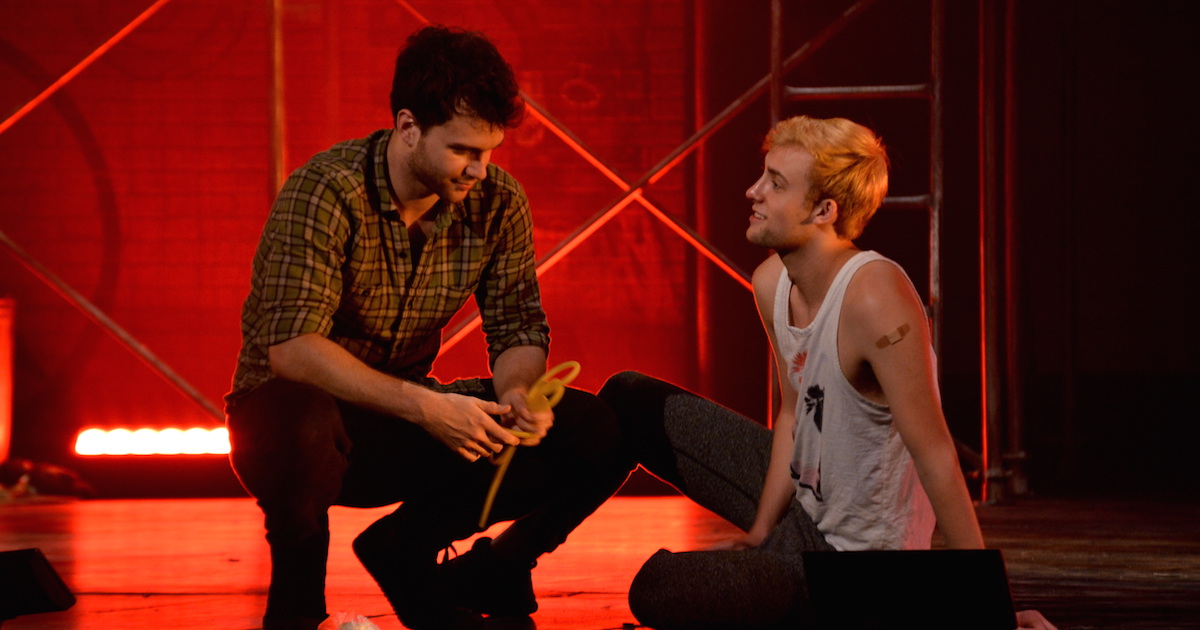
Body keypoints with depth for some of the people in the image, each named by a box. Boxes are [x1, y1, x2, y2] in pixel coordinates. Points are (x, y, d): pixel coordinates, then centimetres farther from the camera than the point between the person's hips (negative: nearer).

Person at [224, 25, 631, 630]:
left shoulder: (497, 202, -5)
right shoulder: (327, 193, -23)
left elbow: (517, 330, 0)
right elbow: (291, 347, -32)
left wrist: (517, 392, -24)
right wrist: (424, 405, -39)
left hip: (411, 416, 6)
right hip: (302, 407, -6)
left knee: (593, 433, -12)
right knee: (303, 429, -43)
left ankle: (405, 547, 5)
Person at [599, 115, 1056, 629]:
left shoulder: (876, 297, -32)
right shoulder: (772, 282, -5)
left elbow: (935, 456, -28)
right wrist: (761, 533, 6)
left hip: (858, 550, -9)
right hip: (803, 503, 9)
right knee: (630, 400, 17)